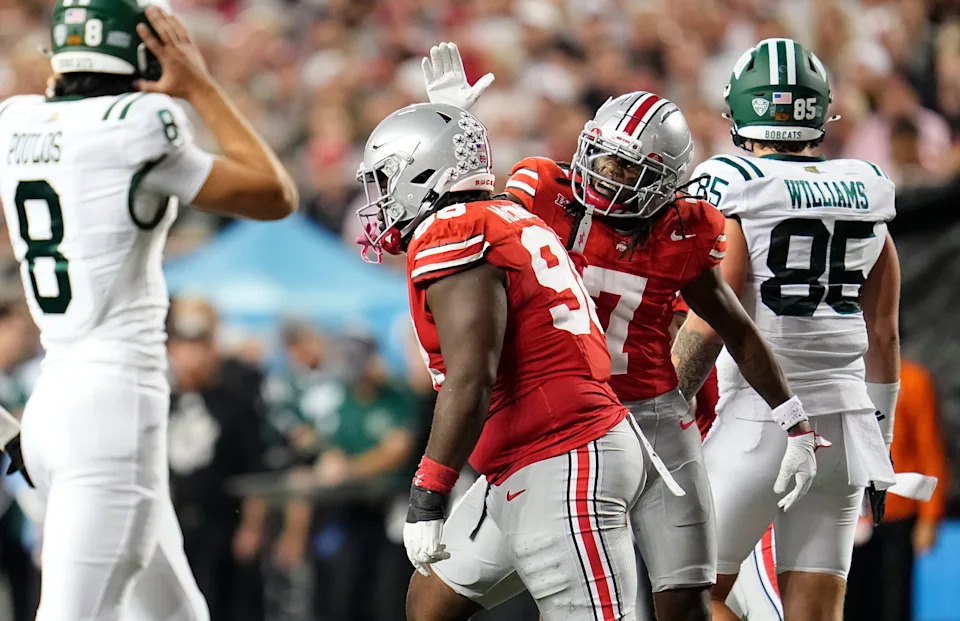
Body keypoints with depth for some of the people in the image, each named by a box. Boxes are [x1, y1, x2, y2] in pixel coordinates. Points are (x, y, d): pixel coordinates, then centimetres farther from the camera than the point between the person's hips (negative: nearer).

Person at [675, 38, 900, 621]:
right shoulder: (867, 193, 7)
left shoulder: (736, 189, -9)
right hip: (845, 420, 5)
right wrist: (879, 437, 22)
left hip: (761, 421, -5)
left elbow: (710, 325, -13)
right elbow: (883, 333, 13)